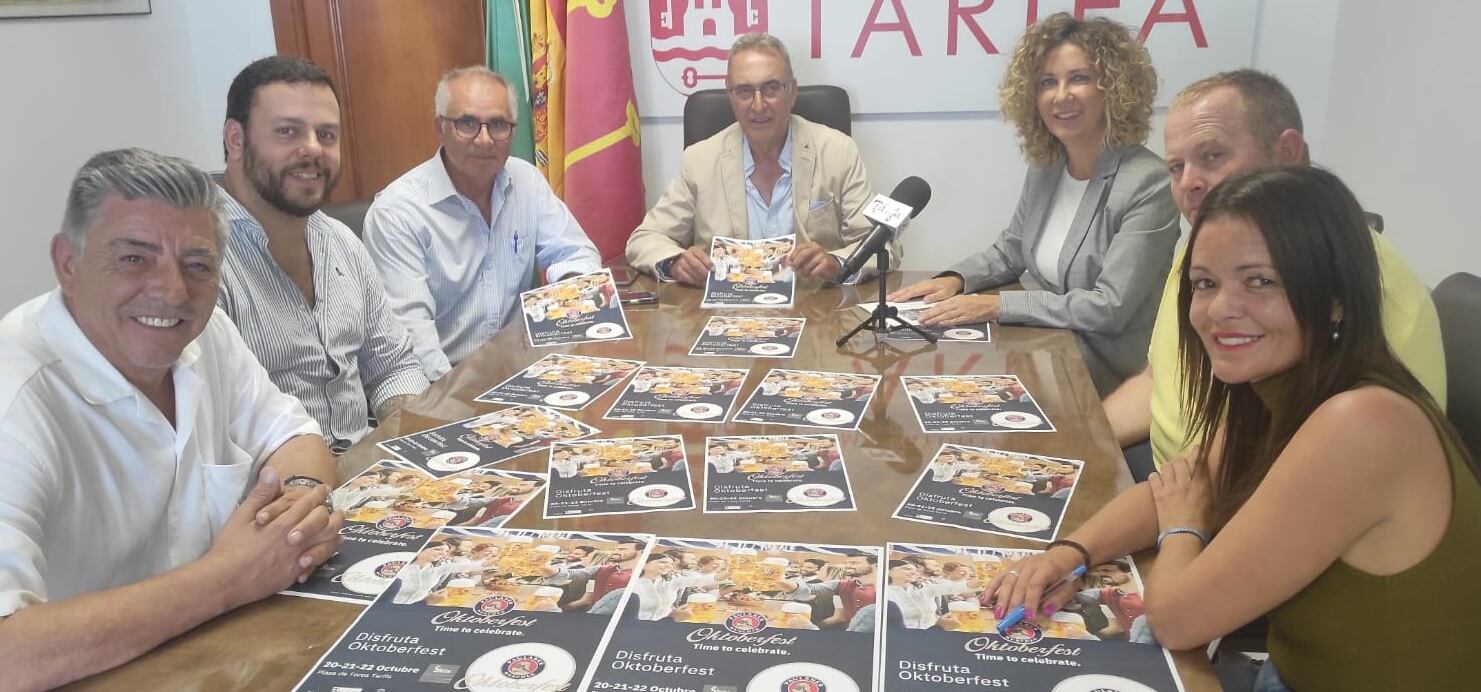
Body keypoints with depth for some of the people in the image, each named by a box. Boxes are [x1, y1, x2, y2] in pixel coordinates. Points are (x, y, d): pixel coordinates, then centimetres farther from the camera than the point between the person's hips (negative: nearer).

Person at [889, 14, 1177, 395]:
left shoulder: (1148, 184, -19)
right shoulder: (1045, 166, 3)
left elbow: (1110, 308, -23)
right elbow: (1010, 251, 16)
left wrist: (996, 305, -24)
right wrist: (955, 279, -4)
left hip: (1101, 370, -6)